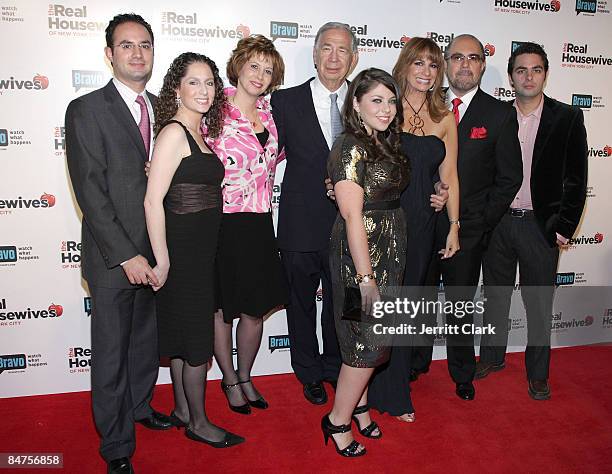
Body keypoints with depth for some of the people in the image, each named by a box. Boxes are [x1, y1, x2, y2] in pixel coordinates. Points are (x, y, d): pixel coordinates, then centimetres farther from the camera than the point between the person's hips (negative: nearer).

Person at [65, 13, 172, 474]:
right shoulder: (87, 110, -8)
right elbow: (90, 192, -13)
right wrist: (127, 255, -17)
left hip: (155, 253, 5)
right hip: (113, 259, -5)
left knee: (147, 339, 20)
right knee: (111, 353, 7)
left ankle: (139, 405, 43)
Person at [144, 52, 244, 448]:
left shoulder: (198, 133, 12)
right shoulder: (174, 132, -15)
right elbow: (153, 200, -20)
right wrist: (162, 260, -18)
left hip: (202, 248, 9)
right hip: (182, 249, -9)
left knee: (184, 333, 17)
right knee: (199, 338, 2)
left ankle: (183, 410, 33)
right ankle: (198, 422, 19)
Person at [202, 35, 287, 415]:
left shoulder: (268, 112, 9)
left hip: (259, 224, 5)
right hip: (224, 225, -5)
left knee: (256, 309, 12)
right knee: (223, 308, 10)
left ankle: (246, 377, 35)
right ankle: (230, 380, 32)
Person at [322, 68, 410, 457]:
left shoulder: (385, 146, 11)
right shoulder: (350, 148, -15)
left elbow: (390, 201, 12)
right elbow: (353, 216, -20)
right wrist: (366, 276, -21)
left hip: (389, 252, 8)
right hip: (360, 254, -8)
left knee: (373, 337, 17)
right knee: (368, 341, -1)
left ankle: (358, 403, 34)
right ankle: (338, 420, 17)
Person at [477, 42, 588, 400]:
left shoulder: (568, 118, -2)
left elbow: (576, 179, -2)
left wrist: (564, 227, -6)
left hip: (540, 225, -2)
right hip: (497, 223, 2)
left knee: (539, 303, 8)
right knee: (496, 296, 15)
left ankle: (538, 373, 25)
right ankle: (492, 357, 34)